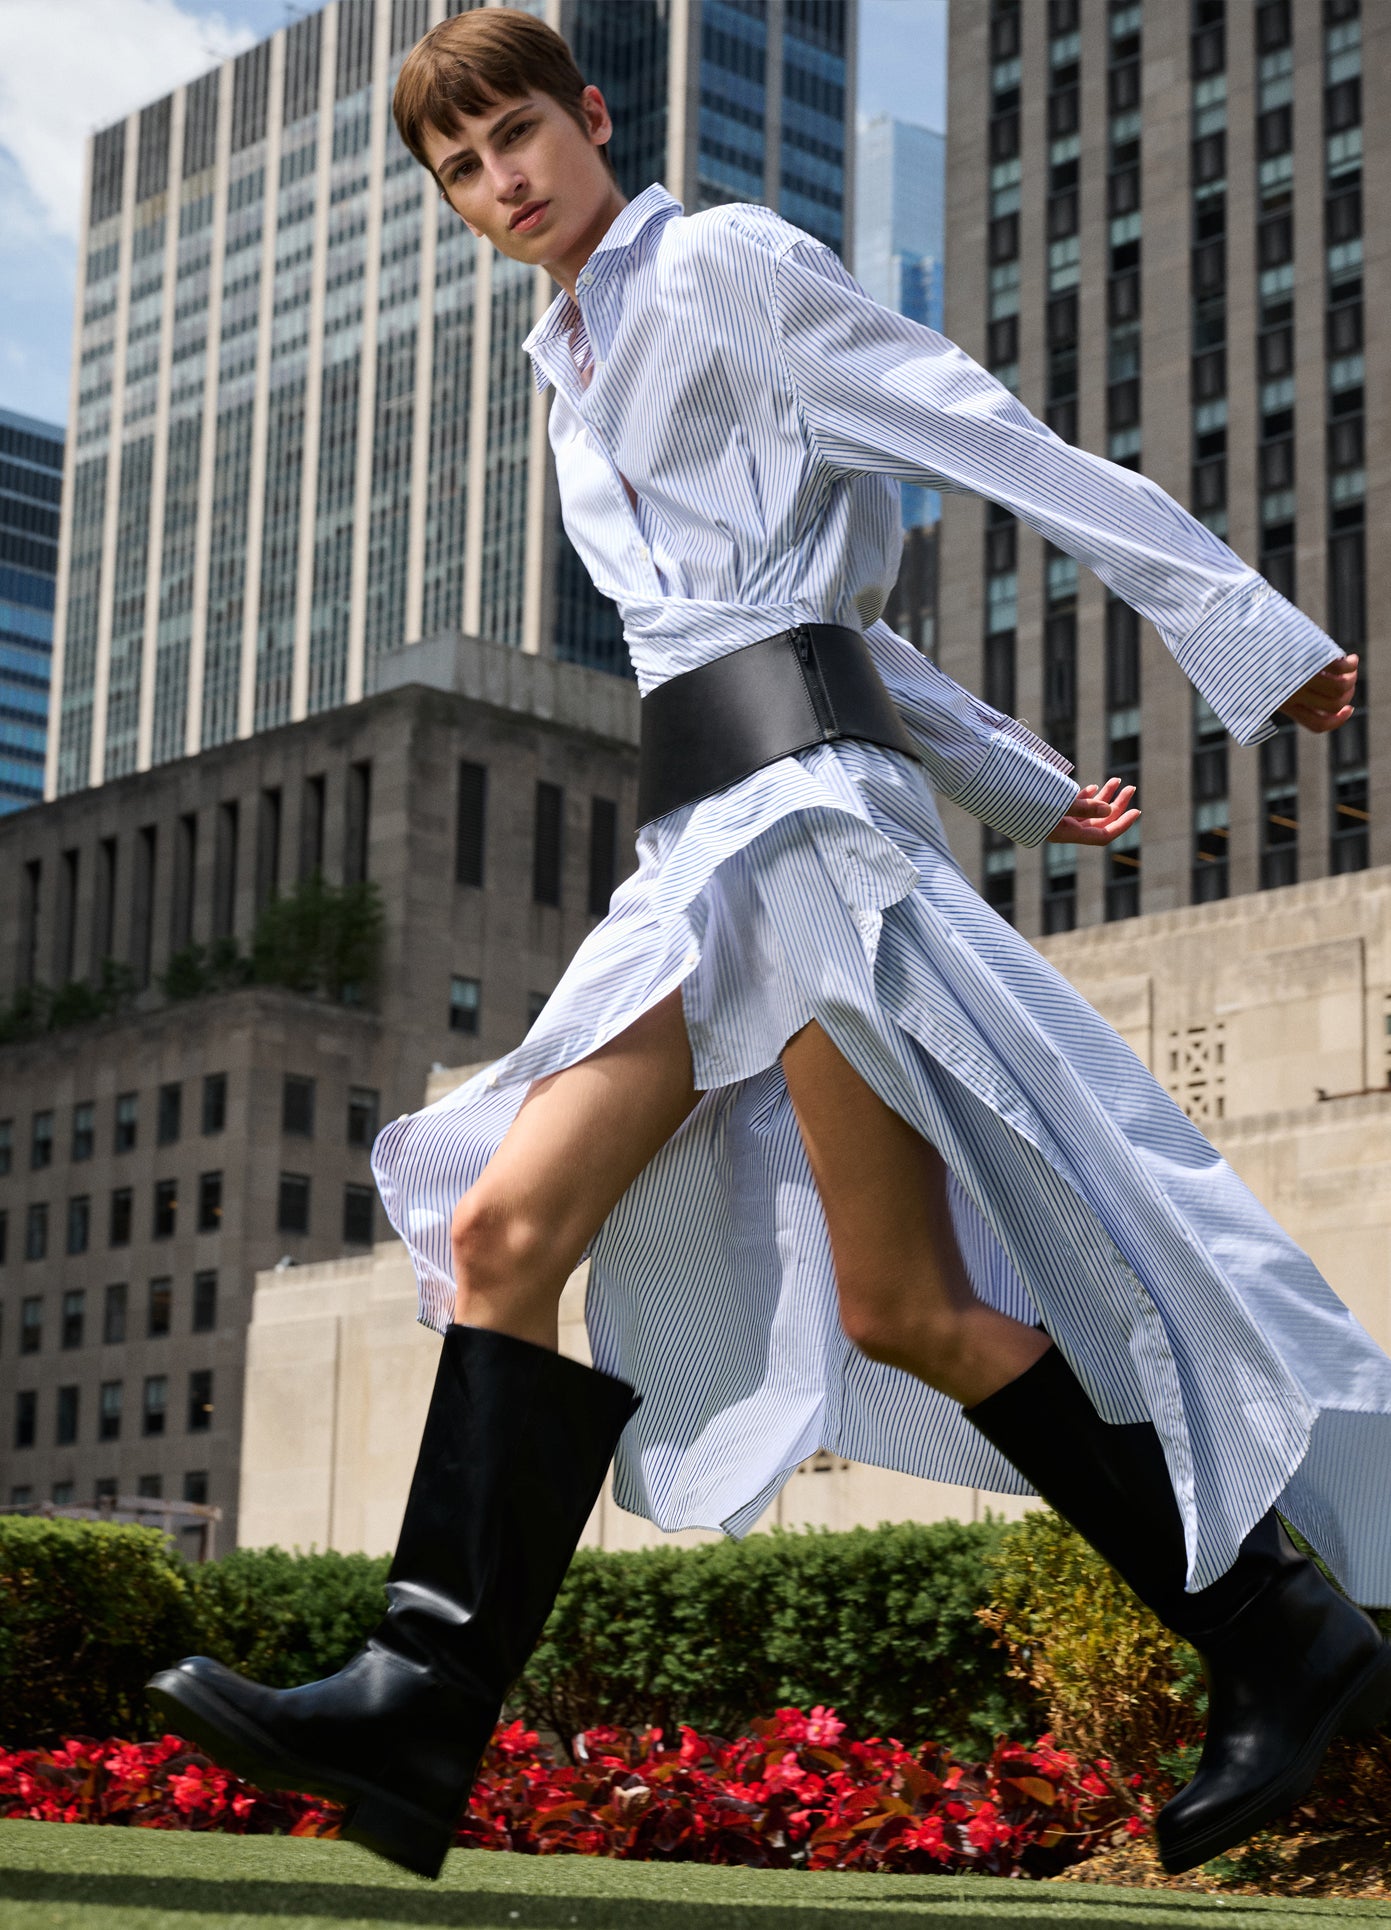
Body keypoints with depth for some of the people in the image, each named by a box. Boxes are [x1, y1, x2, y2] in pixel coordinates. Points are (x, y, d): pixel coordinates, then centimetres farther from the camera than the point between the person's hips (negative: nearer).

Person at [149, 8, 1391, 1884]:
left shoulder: (721, 264, 3)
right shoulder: (579, 378, 27)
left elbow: (1002, 442, 0)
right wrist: (1020, 780, 34)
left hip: (794, 793, -8)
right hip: (700, 851, 9)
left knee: (908, 1305, -13)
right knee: (507, 1231, -5)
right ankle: (423, 1706, -10)